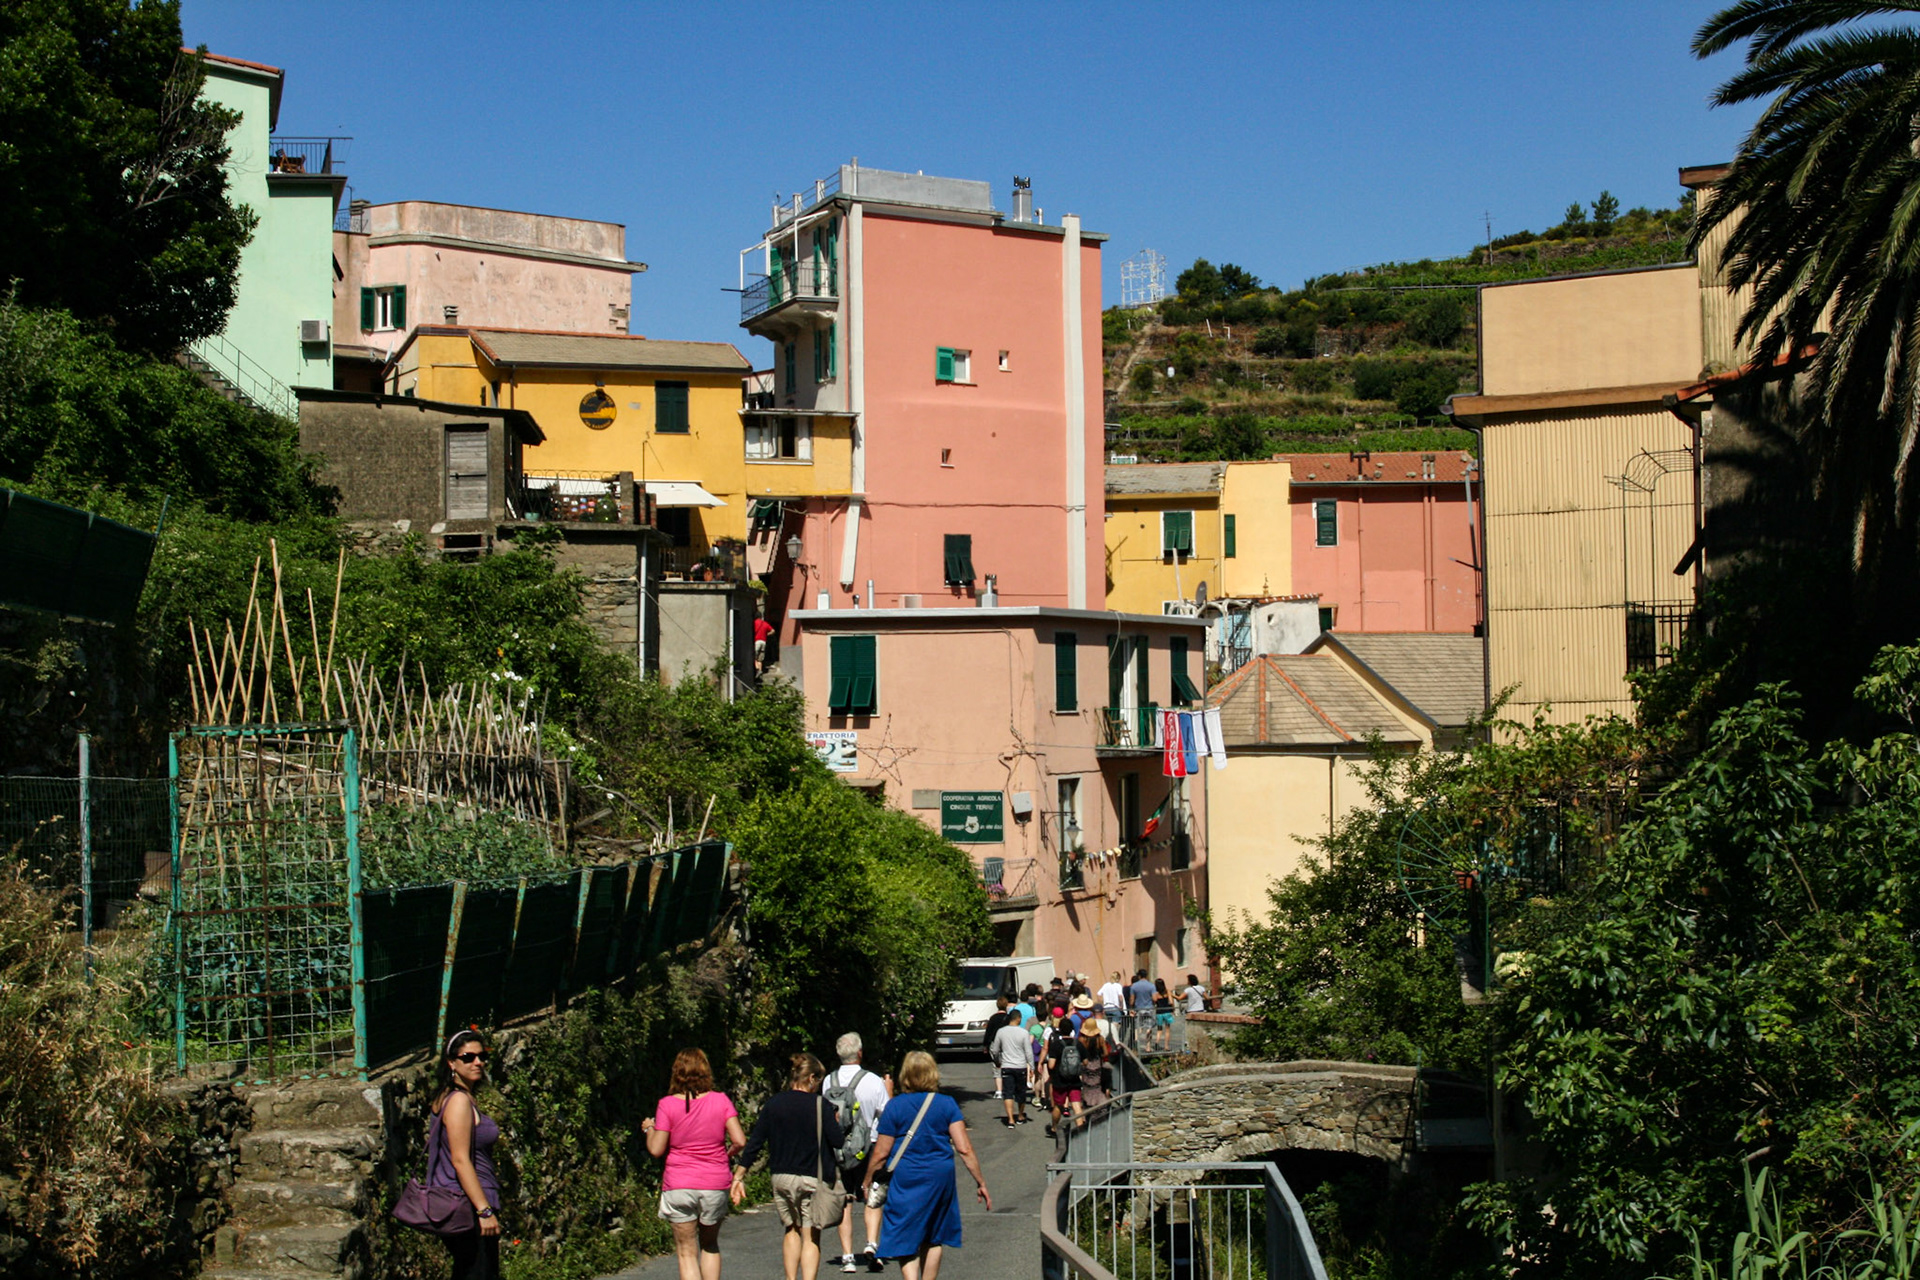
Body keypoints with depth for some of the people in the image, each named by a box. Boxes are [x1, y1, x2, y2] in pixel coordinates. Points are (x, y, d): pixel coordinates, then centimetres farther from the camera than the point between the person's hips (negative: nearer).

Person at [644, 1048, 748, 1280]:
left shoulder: (667, 1105, -7)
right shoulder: (721, 1100, -3)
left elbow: (656, 1150, -7)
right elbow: (740, 1141, -8)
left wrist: (649, 1129, 12)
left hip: (679, 1186, -2)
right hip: (716, 1183, 2)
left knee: (687, 1253, 4)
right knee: (710, 1245, 22)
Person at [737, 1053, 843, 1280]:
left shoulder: (773, 1104, 1)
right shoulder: (819, 1105, -10)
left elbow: (755, 1141, 2)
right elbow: (837, 1141, -13)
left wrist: (739, 1175, 7)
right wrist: (836, 1122, 8)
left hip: (781, 1177, 4)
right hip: (812, 1177, -4)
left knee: (791, 1229, 22)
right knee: (810, 1237, 2)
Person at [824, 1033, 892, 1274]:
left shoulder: (829, 1081, -3)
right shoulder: (873, 1081, -11)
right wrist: (889, 1092, 11)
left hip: (836, 1149, 2)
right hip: (867, 1148, -2)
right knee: (871, 1200, 14)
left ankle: (847, 1256, 6)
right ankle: (872, 1244, -4)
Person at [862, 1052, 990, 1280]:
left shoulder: (894, 1107, -6)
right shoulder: (947, 1104, -3)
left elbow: (881, 1153, -4)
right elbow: (964, 1149, -7)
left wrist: (868, 1181, 12)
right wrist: (981, 1182, 0)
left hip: (905, 1179, -2)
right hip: (940, 1177, 2)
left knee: (905, 1242, 2)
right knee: (933, 1239, 19)